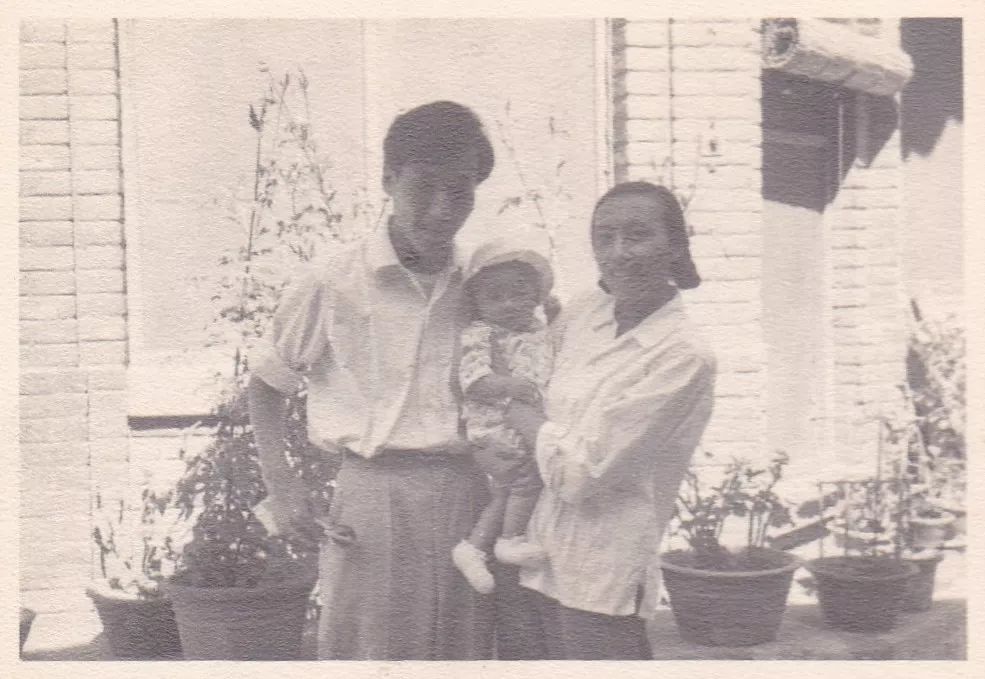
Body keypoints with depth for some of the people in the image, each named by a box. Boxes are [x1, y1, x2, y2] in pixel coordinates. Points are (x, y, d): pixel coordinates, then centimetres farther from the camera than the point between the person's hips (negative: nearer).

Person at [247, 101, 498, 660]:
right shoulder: (333, 284, -3)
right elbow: (267, 380, 8)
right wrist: (280, 483, -1)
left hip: (466, 495, 4)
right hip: (374, 494, -3)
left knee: (466, 653, 11)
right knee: (366, 650, 1)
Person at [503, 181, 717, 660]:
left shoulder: (683, 357, -17)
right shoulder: (585, 313, 3)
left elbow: (578, 472, -18)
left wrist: (513, 408, -5)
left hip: (602, 579, -6)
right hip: (543, 559, 6)